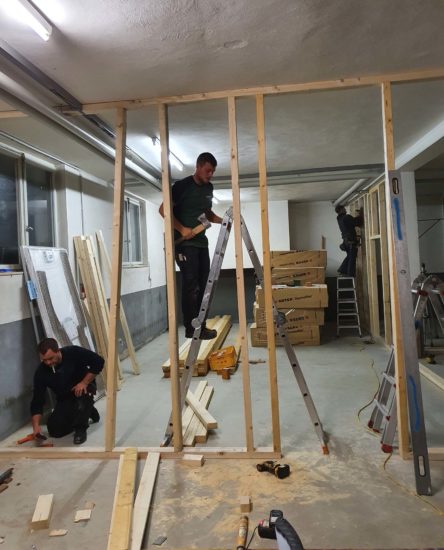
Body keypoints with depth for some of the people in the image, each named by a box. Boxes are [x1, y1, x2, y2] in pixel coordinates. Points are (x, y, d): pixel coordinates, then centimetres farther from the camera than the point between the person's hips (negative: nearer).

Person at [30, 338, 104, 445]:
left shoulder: (73, 352, -28)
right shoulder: (41, 372, -21)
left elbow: (99, 361, -22)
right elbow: (37, 401, -17)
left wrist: (84, 383, -28)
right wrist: (36, 426, -29)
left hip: (83, 387, -3)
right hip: (64, 399, 4)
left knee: (82, 395, -38)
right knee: (54, 430, -8)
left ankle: (80, 429, -12)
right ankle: (87, 412, 15)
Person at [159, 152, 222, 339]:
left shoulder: (208, 188, 13)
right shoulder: (182, 185, -9)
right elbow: (163, 209, -11)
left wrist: (223, 221, 6)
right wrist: (182, 229, -18)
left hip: (201, 241, 8)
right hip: (184, 242, -7)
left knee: (202, 285, 8)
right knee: (191, 285, -9)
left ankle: (200, 326, 17)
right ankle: (191, 328, -1)